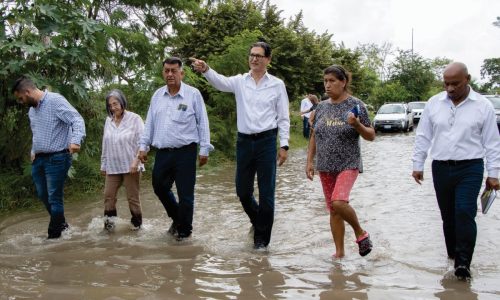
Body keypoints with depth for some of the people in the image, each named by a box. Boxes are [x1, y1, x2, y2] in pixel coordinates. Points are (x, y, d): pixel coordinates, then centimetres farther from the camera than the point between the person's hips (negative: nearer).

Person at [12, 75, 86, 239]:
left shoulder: (55, 100, -13)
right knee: (43, 195, 16)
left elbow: (77, 120, -22)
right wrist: (33, 151, 13)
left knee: (54, 198, -2)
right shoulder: (31, 110, 14)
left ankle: (54, 235, 10)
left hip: (56, 158, -8)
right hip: (38, 159, 9)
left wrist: (75, 141, -37)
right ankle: (60, 223, 35)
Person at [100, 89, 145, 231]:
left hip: (130, 166, -4)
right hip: (113, 167, 5)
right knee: (108, 195, 2)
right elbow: (105, 145, 14)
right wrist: (103, 165, 16)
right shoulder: (108, 121, 9)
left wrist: (136, 161, -18)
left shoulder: (134, 119, -6)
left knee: (133, 197, 3)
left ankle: (136, 222, 16)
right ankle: (109, 219, 12)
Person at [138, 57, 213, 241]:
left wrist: (204, 149, -4)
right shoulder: (157, 95, 10)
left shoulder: (193, 94, -4)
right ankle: (177, 219, 37)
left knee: (185, 194, 1)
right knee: (159, 187, 14)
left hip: (185, 152, -5)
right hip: (162, 152, 5)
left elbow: (202, 123, -2)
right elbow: (150, 123, 15)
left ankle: (184, 230, 18)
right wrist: (143, 146, 11)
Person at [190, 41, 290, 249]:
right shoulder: (240, 81, 4)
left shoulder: (277, 84, 2)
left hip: (266, 141, -2)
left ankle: (261, 238, 17)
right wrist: (205, 69, -38)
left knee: (266, 193, 2)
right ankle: (257, 220, 40)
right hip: (244, 141, 2)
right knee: (242, 191, 11)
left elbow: (283, 118, 3)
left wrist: (284, 145, -5)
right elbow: (221, 82, -18)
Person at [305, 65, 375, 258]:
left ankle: (360, 233, 2)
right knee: (332, 210, 8)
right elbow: (314, 137, 14)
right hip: (325, 167, 5)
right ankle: (339, 252, 19)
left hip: (348, 165, -5)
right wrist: (309, 162, 8)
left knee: (339, 202, -24)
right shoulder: (321, 107, 8)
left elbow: (371, 136, -4)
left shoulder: (356, 105, -5)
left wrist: (357, 125, -22)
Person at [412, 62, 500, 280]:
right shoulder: (434, 103, 4)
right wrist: (418, 165, 6)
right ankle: (453, 254, 25)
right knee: (448, 216, 10)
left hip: (470, 168, -3)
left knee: (465, 213, -13)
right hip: (441, 168, 3)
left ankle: (463, 262, -5)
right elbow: (423, 137, 8)